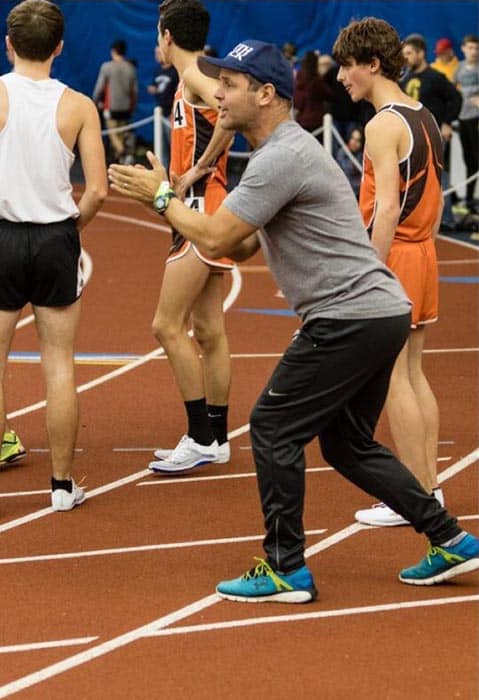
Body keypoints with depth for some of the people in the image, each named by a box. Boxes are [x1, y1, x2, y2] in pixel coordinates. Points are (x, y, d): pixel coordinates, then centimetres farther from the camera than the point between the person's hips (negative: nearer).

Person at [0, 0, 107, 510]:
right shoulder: (78, 106, -2)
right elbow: (97, 190, -5)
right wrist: (71, 227, 12)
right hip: (56, 239, 2)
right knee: (59, 365, 9)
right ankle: (62, 484, 13)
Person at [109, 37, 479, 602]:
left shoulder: (282, 158, -16)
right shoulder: (281, 152, 18)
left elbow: (216, 239, -17)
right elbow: (242, 247, 20)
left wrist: (161, 197, -2)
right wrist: (171, 203, 8)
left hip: (350, 317, -10)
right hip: (381, 315, 10)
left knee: (273, 428, -3)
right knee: (347, 444, 17)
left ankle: (285, 570, 2)